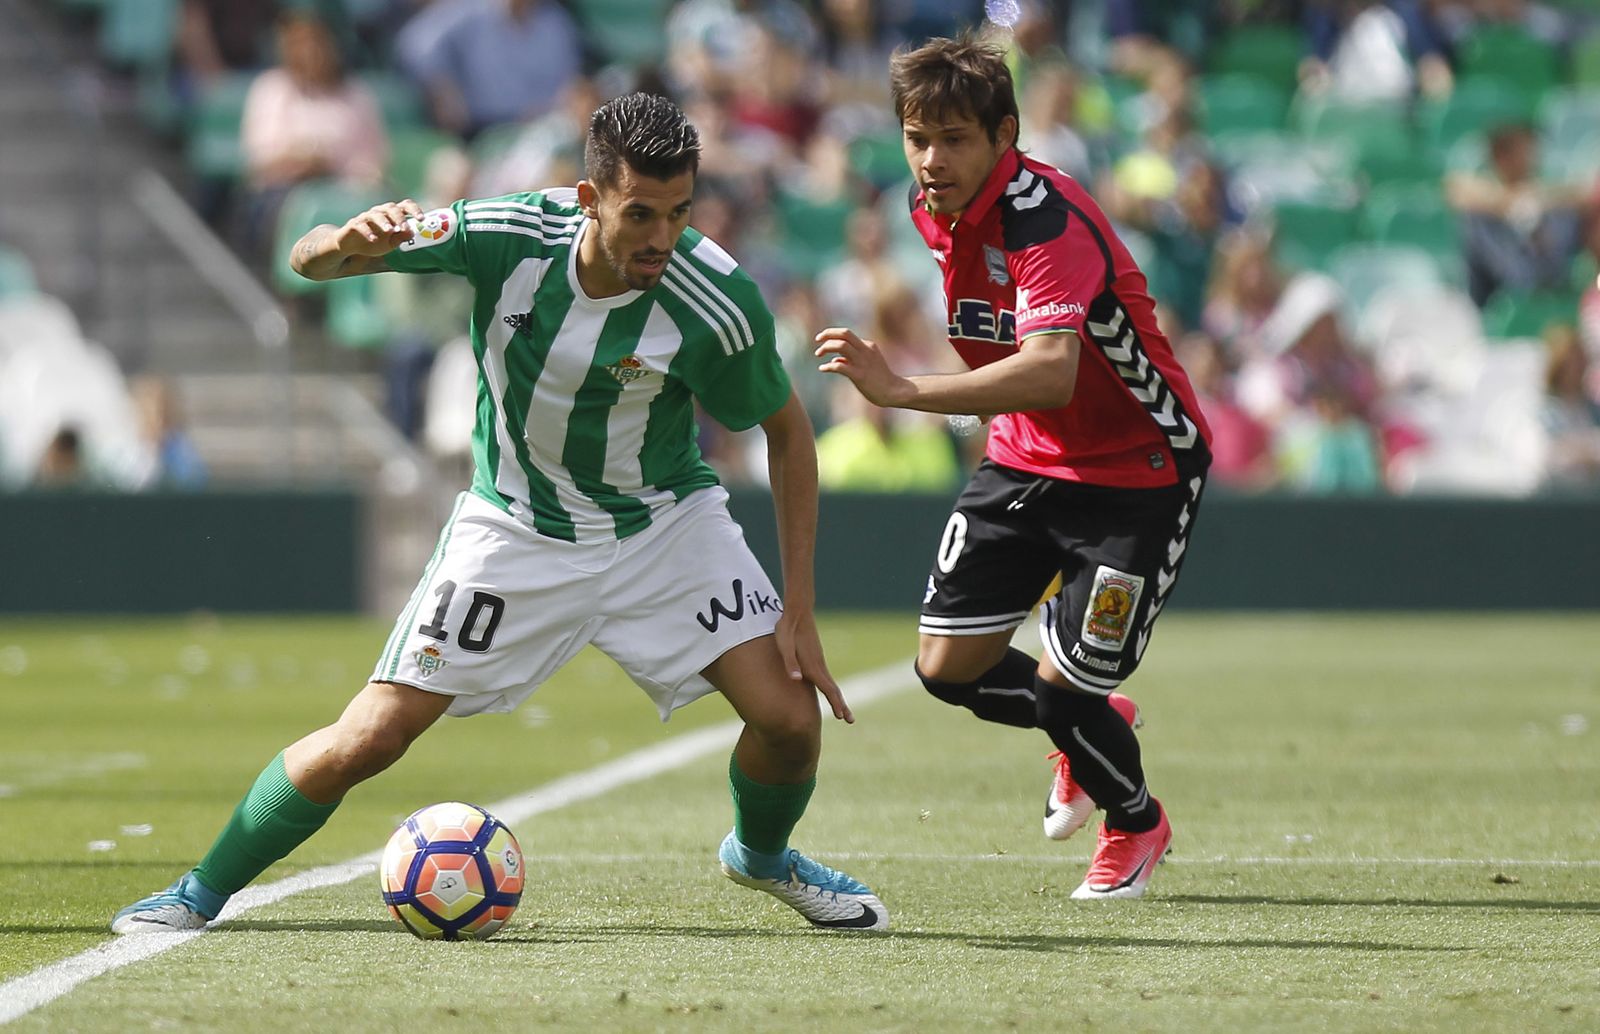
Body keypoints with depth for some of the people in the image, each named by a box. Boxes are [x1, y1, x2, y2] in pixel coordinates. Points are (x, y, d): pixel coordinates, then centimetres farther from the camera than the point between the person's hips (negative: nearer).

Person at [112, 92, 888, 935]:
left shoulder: (716, 303, -26)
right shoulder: (508, 237, -25)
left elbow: (787, 431, -7)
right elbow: (307, 262, -15)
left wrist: (798, 609, -10)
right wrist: (347, 242, -41)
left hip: (664, 520, 0)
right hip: (518, 525, 0)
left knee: (789, 716, -14)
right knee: (369, 739, -8)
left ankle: (761, 854, 22)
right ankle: (201, 891, 14)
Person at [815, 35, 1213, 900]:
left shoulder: (1047, 219, -30)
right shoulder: (931, 207, -3)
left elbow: (1050, 372, -47)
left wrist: (903, 390, -53)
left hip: (1138, 471, -8)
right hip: (1024, 461, 8)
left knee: (1062, 688, -8)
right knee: (949, 668, 2)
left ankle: (1135, 823, 26)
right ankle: (1090, 734, 34)